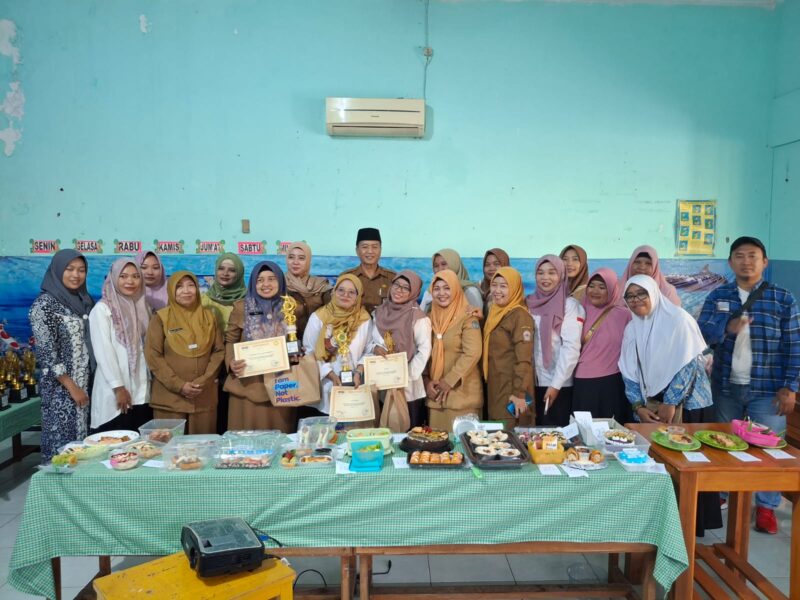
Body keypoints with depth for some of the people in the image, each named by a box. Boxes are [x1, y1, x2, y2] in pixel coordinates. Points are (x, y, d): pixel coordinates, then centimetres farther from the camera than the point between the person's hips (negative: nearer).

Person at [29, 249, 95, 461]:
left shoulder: (84, 300, 10)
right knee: (62, 446, -1)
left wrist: (85, 386, 10)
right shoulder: (45, 304, -9)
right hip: (60, 388, -6)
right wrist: (71, 386, -15)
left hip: (86, 385, 6)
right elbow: (45, 352, -14)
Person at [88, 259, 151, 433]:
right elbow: (103, 351, -11)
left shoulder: (141, 307, 11)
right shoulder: (102, 309, -6)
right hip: (114, 393, -5)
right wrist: (118, 387, -15)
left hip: (142, 393, 5)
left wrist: (149, 382, 8)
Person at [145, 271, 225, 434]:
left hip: (204, 396, 3)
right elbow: (153, 355, -5)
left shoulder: (208, 316, 9)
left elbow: (219, 350, 6)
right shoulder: (161, 318, 0)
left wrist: (205, 380, -8)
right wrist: (178, 385, -12)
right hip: (170, 397, -2)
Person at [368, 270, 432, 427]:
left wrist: (408, 375, -16)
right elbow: (370, 342, 13)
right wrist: (375, 348, -9)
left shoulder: (418, 317, -9)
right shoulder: (379, 313, 7)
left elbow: (424, 350, -12)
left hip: (408, 386, -4)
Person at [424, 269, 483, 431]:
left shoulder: (468, 317, -6)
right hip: (434, 393, 5)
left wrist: (449, 381, -14)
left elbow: (472, 354, -14)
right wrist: (426, 381, -5)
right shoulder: (430, 318, 10)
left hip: (462, 392, -5)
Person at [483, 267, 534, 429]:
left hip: (512, 389, -8)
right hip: (494, 387, 8)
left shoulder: (520, 315, -15)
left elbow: (524, 358, -20)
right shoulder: (495, 312, 11)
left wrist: (519, 393, -23)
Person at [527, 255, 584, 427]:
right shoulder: (530, 303, 8)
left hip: (559, 384, -4)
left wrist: (555, 384, -17)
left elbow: (571, 347, -12)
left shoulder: (570, 305, -5)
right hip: (533, 382, 4)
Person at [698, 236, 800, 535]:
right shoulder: (717, 296, 2)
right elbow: (702, 333, -8)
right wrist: (726, 327, -29)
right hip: (725, 386, 2)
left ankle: (766, 507, 19)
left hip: (767, 389, -2)